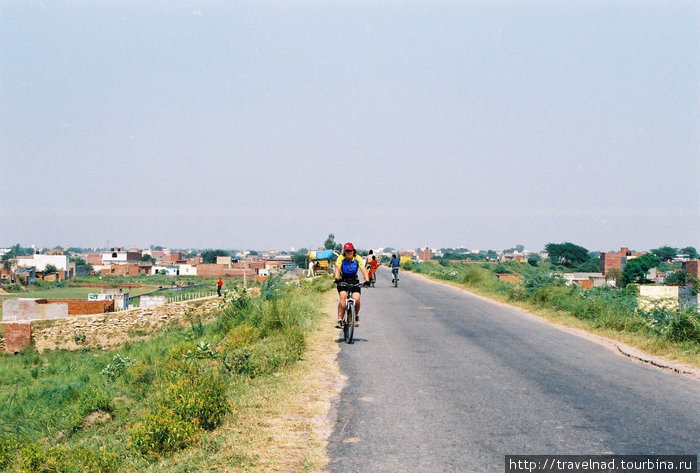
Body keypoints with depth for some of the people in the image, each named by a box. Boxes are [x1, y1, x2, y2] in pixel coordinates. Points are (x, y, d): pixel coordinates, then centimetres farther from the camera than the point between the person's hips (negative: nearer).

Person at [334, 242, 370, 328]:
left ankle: (356, 316, 11)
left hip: (354, 281, 1)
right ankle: (339, 320, -26)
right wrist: (336, 278, -43)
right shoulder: (341, 258, -12)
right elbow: (337, 268, -24)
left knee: (356, 299, -19)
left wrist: (367, 280, -37)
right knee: (343, 296, -27)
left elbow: (363, 269, -20)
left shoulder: (358, 258, -9)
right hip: (342, 281, -1)